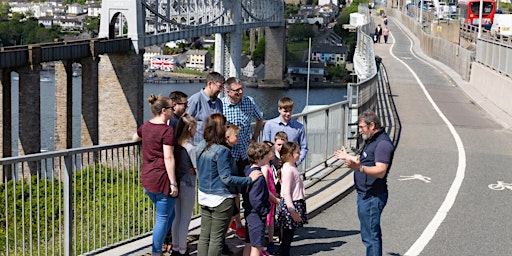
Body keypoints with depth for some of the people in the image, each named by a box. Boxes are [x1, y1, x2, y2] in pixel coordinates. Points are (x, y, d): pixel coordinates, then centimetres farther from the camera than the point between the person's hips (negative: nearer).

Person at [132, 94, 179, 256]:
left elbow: (135, 138, 31)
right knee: (163, 218, 2)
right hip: (162, 179, -8)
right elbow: (168, 158, -18)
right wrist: (173, 183, -16)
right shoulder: (167, 130, -15)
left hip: (147, 179, 8)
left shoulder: (146, 126, 9)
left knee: (169, 215, 21)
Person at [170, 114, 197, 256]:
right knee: (185, 219, 5)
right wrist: (192, 170, 4)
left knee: (176, 217, 16)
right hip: (187, 185, -6)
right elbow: (198, 169, -16)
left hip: (176, 184, 6)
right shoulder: (191, 148, -18)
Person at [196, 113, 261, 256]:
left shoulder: (201, 147, 3)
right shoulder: (222, 151, -20)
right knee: (216, 238, 2)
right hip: (221, 199, -7)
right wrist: (250, 179, -15)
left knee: (204, 236, 13)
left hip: (204, 196, 7)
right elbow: (227, 178, -20)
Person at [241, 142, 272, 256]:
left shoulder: (248, 171, 6)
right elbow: (254, 199, -27)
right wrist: (264, 212, -15)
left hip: (249, 213, 9)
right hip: (257, 216, -9)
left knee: (249, 244, 18)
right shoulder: (258, 176, -23)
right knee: (257, 246, -2)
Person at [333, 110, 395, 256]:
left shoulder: (383, 143, -18)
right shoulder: (371, 141, 16)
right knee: (372, 234, 18)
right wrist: (348, 157, 40)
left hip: (373, 197, -11)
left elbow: (380, 171, -28)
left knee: (371, 236, -9)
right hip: (365, 195, 11)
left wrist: (359, 168, -43)